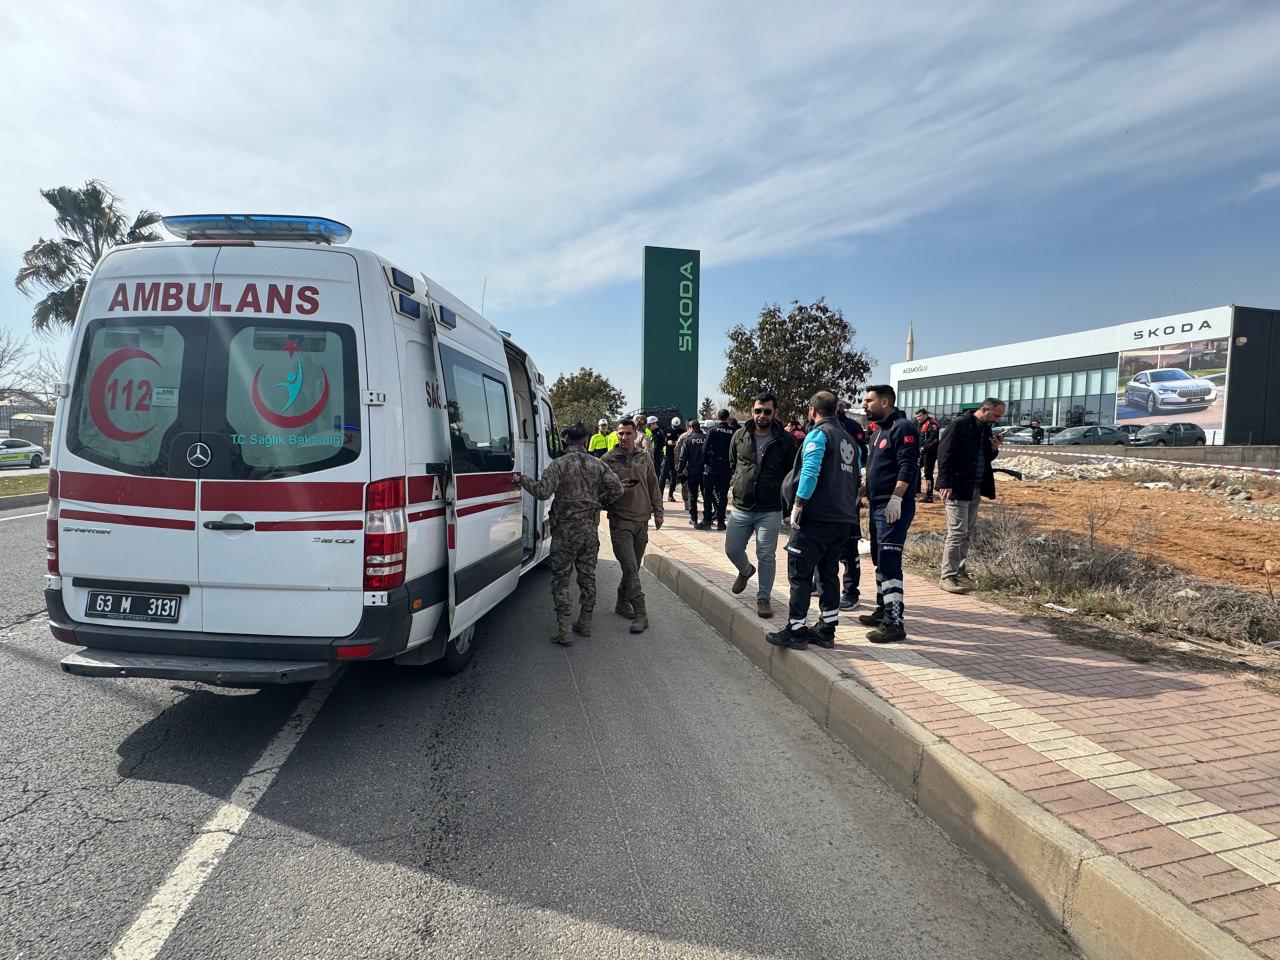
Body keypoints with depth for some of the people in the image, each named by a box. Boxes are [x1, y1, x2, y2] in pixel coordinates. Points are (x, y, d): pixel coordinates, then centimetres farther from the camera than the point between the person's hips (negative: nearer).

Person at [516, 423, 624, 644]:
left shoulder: (559, 464, -10)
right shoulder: (597, 465, 4)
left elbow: (543, 491, -19)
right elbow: (617, 488, 0)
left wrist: (522, 480, -4)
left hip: (565, 529, -4)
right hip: (590, 529, 4)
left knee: (561, 578, 3)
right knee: (587, 576, 15)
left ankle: (564, 630, -2)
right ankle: (585, 624, 24)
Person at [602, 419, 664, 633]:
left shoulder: (644, 457, 9)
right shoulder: (608, 459, -3)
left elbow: (653, 485, 15)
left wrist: (658, 511, 10)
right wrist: (618, 488, -18)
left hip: (642, 520, 5)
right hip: (620, 521, -4)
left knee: (633, 566, 13)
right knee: (630, 567, -10)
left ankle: (623, 603, 30)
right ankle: (640, 614, -8)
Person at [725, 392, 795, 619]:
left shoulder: (786, 440, -6)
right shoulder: (740, 435, 2)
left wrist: (776, 489, -1)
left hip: (770, 511, -3)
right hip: (741, 507, 3)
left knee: (766, 556, 2)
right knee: (732, 549, 10)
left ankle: (764, 597, 19)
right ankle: (746, 571, 42)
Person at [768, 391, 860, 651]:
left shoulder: (818, 435, -9)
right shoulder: (849, 440, 16)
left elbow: (810, 473, -20)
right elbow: (855, 477, 20)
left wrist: (797, 507, -15)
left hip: (816, 516, -8)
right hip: (844, 518, 8)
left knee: (799, 573, -1)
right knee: (829, 573, 14)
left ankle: (795, 631, 1)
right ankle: (826, 629, 19)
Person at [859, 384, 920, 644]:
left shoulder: (902, 428, -12)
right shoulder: (879, 430, 18)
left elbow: (908, 467, -21)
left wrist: (896, 498, -26)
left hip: (894, 508, -10)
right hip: (878, 505, 10)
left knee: (889, 564, -11)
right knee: (879, 561, 17)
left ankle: (894, 623, -8)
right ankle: (882, 610, 29)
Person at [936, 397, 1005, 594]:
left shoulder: (986, 429, 13)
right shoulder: (960, 425, -11)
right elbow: (945, 454, -16)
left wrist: (994, 448, 1)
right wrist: (946, 484, -21)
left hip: (975, 490, 8)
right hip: (957, 489, -8)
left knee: (967, 533, 12)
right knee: (957, 532, -8)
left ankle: (959, 570, 23)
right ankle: (948, 577, -3)